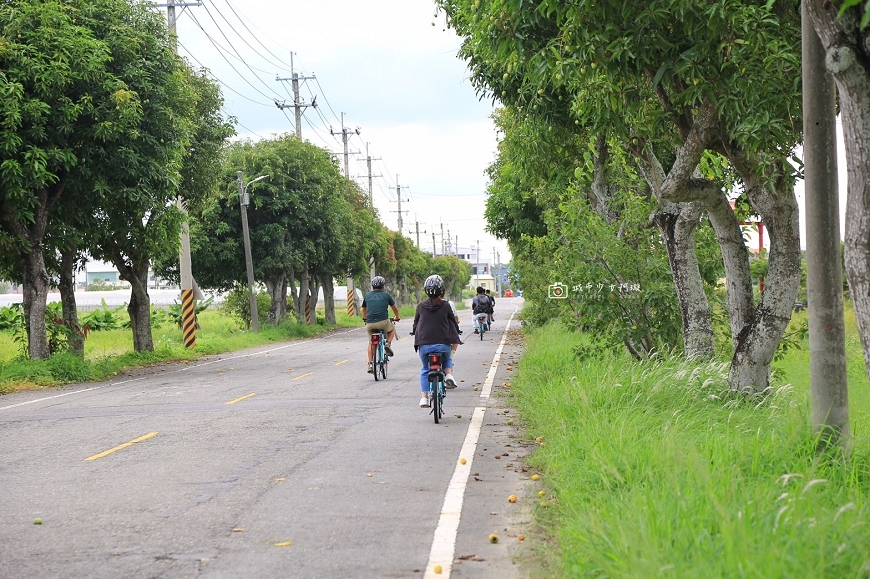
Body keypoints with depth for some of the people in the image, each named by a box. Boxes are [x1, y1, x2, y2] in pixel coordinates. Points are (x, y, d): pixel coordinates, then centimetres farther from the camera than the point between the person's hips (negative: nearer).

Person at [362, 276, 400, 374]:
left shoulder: (367, 296, 17)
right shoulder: (386, 295, 11)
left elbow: (364, 309, 34)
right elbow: (395, 309, 24)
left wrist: (364, 318, 54)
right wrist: (397, 318, 44)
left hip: (370, 324, 2)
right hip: (383, 322, -2)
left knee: (371, 343, 21)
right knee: (392, 329, 30)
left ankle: (369, 364, 11)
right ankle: (388, 344, 6)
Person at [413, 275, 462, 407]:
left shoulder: (421, 306, 3)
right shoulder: (445, 306, -1)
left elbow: (416, 324, 14)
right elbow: (454, 323, 9)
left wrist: (416, 334, 34)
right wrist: (456, 334, 29)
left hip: (424, 344, 1)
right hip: (443, 344, -1)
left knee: (425, 370, 22)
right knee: (447, 360, 32)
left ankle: (424, 397, 9)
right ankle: (449, 374, 1)